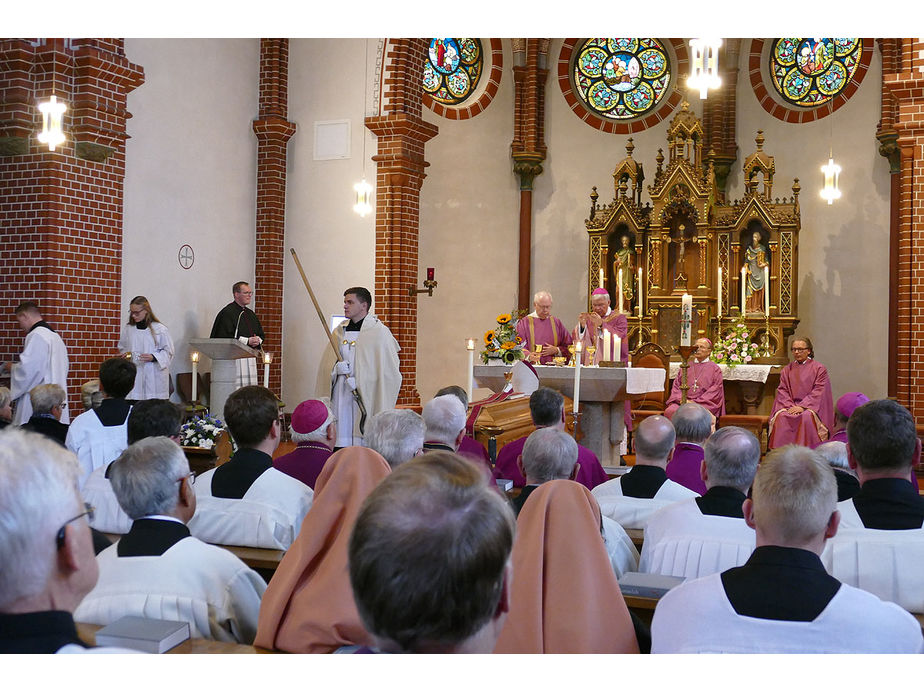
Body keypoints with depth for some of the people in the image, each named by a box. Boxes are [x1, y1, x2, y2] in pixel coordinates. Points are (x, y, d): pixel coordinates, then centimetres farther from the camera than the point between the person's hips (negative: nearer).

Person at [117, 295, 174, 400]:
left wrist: (153, 357, -14)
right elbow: (122, 348, 24)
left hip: (154, 378, -3)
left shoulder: (160, 329, -3)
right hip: (133, 375, 3)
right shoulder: (128, 328, 10)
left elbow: (168, 351, 1)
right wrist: (124, 354, 2)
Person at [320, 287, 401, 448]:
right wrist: (338, 368, -9)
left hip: (365, 397, -5)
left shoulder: (379, 332, -4)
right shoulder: (340, 331, 13)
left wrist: (358, 381, -12)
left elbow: (389, 373, -7)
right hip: (340, 398, 5)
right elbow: (326, 366, 12)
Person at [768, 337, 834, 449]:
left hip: (811, 406, -3)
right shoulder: (787, 370, 17)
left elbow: (818, 393, -4)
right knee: (781, 416, -30)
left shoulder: (819, 369, 6)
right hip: (790, 405, 3)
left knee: (807, 417, -36)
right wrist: (790, 406, -10)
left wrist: (802, 406, -16)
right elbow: (782, 390, 9)